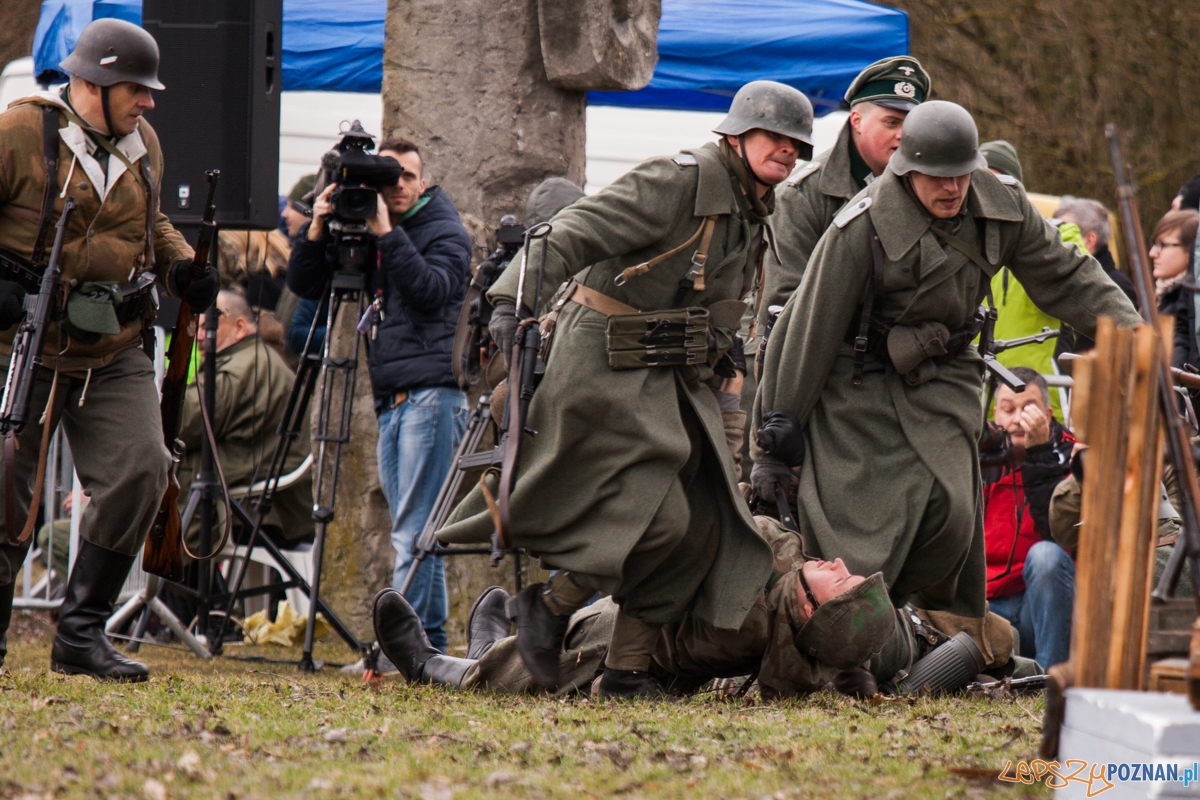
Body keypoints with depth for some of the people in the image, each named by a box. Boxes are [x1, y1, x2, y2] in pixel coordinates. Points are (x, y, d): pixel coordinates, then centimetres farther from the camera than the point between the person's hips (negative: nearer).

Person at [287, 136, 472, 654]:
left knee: (413, 533, -13)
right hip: (390, 402, 7)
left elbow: (430, 290, -17)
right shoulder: (361, 233, 18)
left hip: (431, 396, -7)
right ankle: (430, 647, 10)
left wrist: (387, 233, -19)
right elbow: (305, 285, 13)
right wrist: (317, 230, -3)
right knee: (414, 534, 7)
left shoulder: (445, 232, 1)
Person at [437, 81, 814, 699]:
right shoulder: (679, 183, -14)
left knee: (701, 526, -1)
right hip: (606, 368, -9)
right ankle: (548, 607, 2)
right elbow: (574, 233, -22)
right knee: (656, 516, -18)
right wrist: (516, 298, -33)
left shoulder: (754, 213, 13)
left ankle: (627, 669, 5)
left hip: (671, 379, 9)